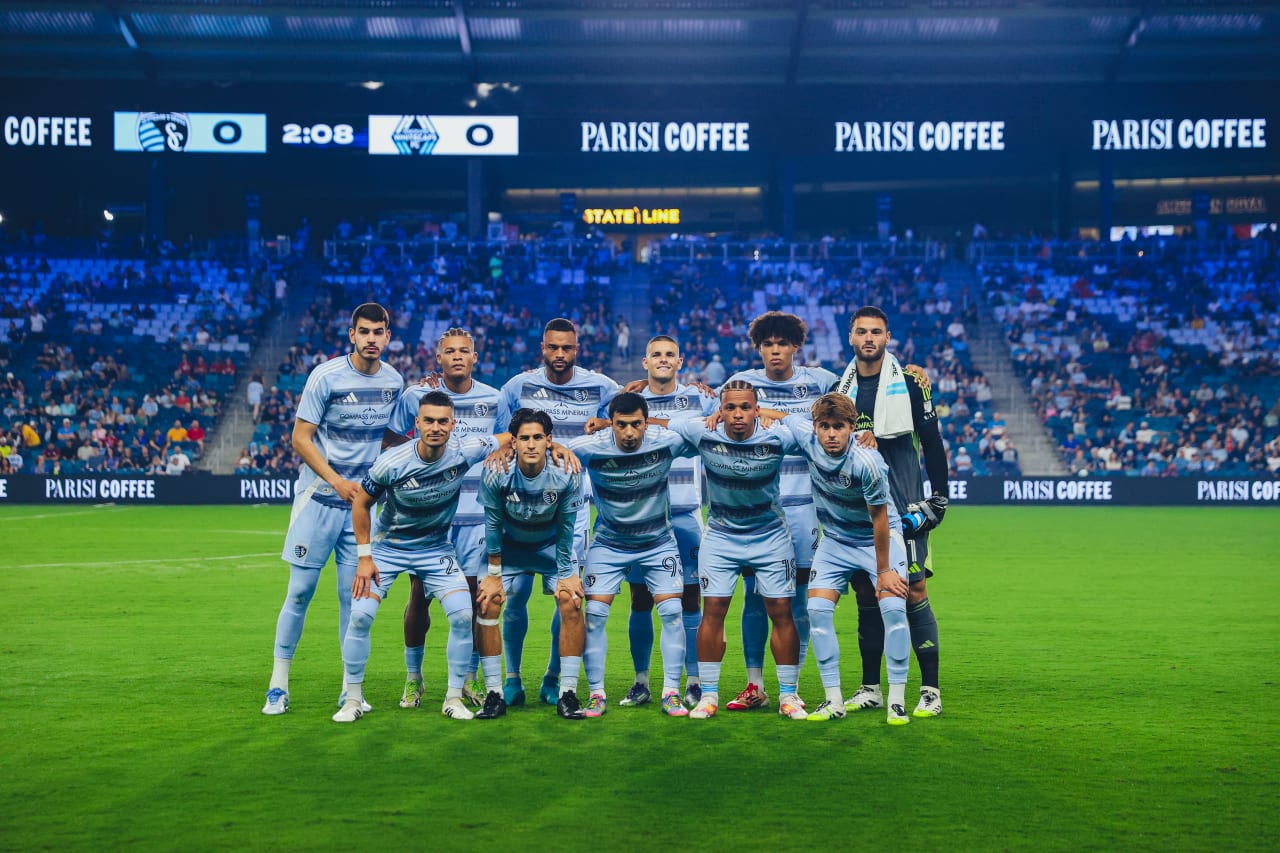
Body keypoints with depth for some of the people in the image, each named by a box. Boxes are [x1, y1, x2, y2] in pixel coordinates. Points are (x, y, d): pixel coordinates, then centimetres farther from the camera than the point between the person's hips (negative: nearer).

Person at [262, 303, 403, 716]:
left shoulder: (394, 381, 5)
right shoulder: (325, 376, -9)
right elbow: (300, 438, -8)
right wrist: (338, 481, -15)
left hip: (363, 500, 3)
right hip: (318, 496, -3)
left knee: (354, 596, 4)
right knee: (300, 591, -1)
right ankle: (278, 684, 10)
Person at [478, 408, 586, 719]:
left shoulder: (566, 476, -27)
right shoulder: (496, 475, -27)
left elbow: (566, 528, -15)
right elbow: (493, 525, -14)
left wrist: (566, 573, -11)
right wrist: (493, 574, -9)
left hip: (553, 545, 0)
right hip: (509, 546, 0)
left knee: (571, 602, -18)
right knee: (487, 604, -15)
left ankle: (568, 693, -10)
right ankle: (493, 694, -4)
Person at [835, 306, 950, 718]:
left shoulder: (908, 383, -2)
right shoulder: (840, 388, 9)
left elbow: (932, 442, 0)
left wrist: (939, 498, -4)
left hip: (903, 510, -4)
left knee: (914, 594, -6)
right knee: (866, 596, 8)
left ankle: (930, 690, 1)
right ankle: (870, 688, 16)